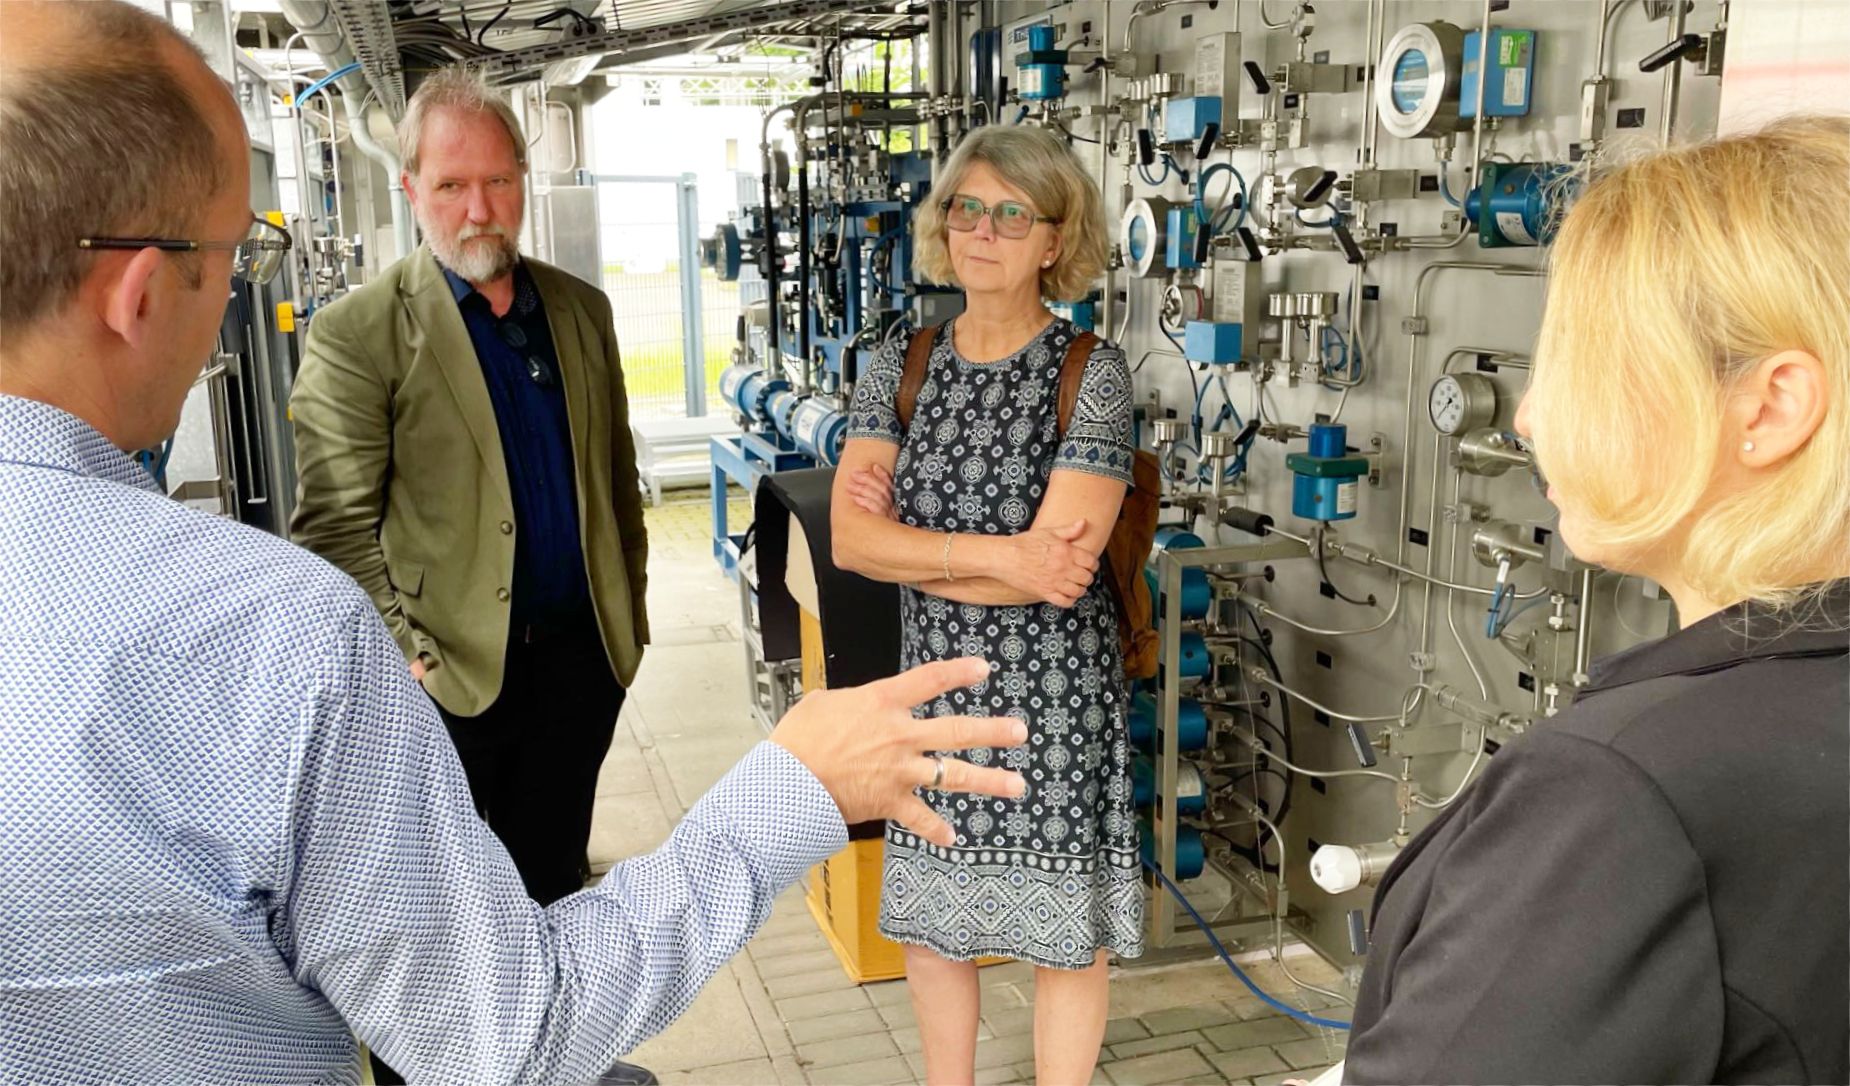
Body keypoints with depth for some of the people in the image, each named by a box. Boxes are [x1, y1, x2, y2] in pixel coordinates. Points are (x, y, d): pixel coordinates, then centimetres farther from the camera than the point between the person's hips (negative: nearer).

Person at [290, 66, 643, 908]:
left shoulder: (581, 309, 8)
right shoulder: (357, 333, -9)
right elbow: (335, 527, -12)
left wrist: (629, 609, 12)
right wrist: (402, 657, -18)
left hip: (581, 652, 4)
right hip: (453, 673, -4)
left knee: (550, 880, 18)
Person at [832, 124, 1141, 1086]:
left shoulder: (1092, 374, -11)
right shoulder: (898, 368, 0)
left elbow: (1060, 570, -21)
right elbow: (850, 540, -11)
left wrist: (908, 541, -13)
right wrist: (996, 553, -22)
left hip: (1052, 689, -4)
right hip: (931, 678, 4)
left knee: (1062, 928, 9)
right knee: (927, 915, 16)